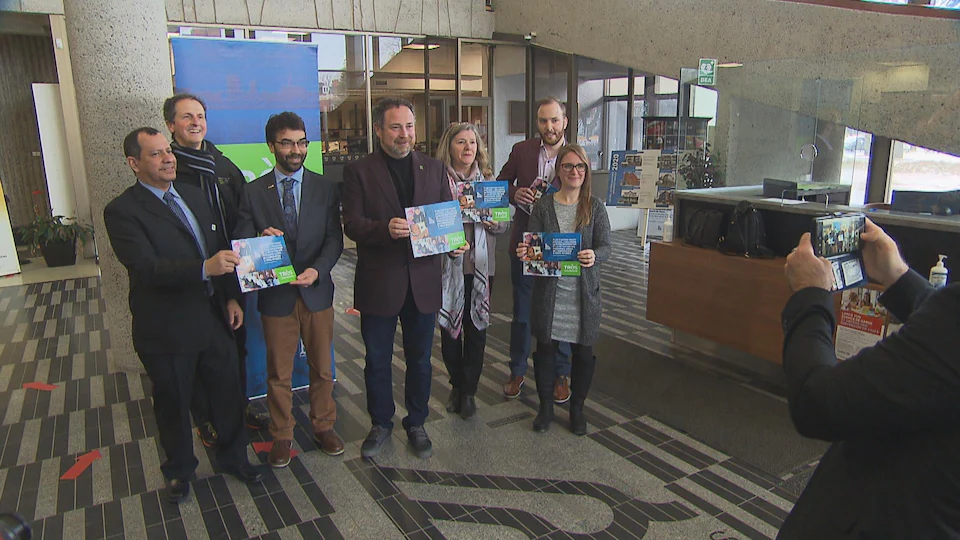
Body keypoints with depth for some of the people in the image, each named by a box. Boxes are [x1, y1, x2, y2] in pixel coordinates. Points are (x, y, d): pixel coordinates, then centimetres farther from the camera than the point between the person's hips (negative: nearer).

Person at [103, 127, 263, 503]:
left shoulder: (193, 195, 8)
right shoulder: (122, 211, -13)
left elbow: (220, 249, 13)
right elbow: (147, 268, -26)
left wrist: (231, 297, 7)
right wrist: (205, 269, -39)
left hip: (214, 319, 5)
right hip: (167, 330, -5)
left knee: (229, 394, 16)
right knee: (173, 405, 15)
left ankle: (234, 457, 39)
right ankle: (179, 471, 39)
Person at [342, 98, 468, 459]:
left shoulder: (433, 168, 7)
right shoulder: (359, 171, -2)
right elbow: (352, 224, -10)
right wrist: (385, 228, -28)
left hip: (423, 281, 2)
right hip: (378, 283, -2)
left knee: (420, 360, 15)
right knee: (377, 361, 13)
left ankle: (416, 423, 34)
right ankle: (381, 424, 33)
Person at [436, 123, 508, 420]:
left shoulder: (488, 179, 7)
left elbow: (504, 223, 9)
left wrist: (494, 222, -12)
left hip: (481, 267, 2)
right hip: (448, 266, -2)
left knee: (476, 329, 7)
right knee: (450, 329, 9)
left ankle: (469, 391, 22)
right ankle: (457, 386, 31)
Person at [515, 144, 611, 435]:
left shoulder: (595, 206, 0)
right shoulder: (543, 205, 1)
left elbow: (605, 247, -5)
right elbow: (532, 243, 0)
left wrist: (594, 256, -27)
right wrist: (524, 251, -23)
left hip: (583, 290, 0)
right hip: (548, 289, 0)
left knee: (583, 351, 9)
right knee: (545, 348, 8)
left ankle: (577, 407, 30)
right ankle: (545, 406, 28)